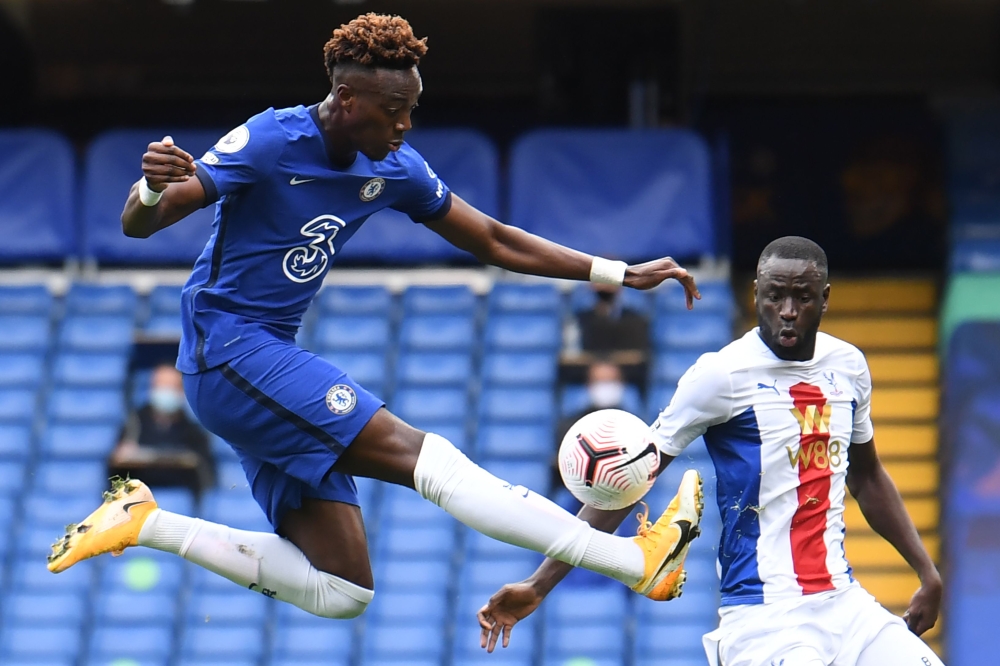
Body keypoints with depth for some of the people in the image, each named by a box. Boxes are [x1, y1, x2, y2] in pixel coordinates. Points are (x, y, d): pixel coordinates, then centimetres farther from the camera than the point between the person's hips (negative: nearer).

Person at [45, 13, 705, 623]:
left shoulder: (394, 168, 4)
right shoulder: (271, 141, -16)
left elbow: (494, 241, 12)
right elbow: (138, 225, -19)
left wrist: (621, 274, 6)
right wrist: (152, 186, -44)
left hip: (271, 358, 9)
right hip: (228, 348, -9)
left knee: (343, 592, 3)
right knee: (418, 452, -22)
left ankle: (146, 523, 6)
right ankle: (637, 559, -30)